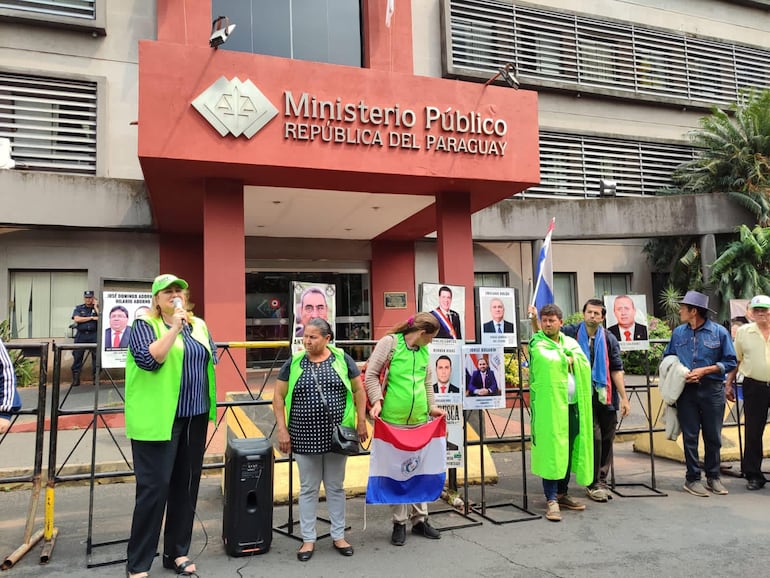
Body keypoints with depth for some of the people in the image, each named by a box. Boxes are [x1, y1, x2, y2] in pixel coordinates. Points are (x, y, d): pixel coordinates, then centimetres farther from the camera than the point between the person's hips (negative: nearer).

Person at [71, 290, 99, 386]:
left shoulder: (97, 308, 12)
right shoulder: (79, 308, 13)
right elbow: (76, 319, -5)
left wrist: (96, 307, 0)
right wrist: (92, 318, -7)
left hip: (94, 335, 0)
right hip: (81, 335, 0)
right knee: (77, 356, -2)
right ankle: (76, 378, 2)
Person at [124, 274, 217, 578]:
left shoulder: (198, 325, 12)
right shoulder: (144, 324, -5)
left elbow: (212, 360, 16)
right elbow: (149, 359, -21)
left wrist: (210, 403, 10)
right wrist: (174, 328, -22)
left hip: (195, 418, 6)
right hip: (158, 419, -6)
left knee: (186, 486, 12)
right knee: (154, 488, -4)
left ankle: (177, 552, 26)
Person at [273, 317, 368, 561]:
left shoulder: (342, 359, -2)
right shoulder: (294, 363, -2)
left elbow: (358, 390, 4)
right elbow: (278, 396, 2)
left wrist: (361, 421, 0)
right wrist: (282, 430, -4)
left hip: (336, 436, 0)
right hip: (305, 437, 0)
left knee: (335, 487, 13)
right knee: (308, 488, 11)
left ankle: (338, 536, 27)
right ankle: (308, 539, 24)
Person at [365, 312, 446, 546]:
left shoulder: (424, 350, 11)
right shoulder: (389, 342, -8)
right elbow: (371, 374, -9)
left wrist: (431, 406, 18)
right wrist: (377, 400, -18)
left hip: (419, 419, 6)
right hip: (392, 419, -5)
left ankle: (420, 519, 26)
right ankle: (399, 522, 18)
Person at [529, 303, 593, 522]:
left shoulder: (571, 342, 15)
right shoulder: (537, 343, -1)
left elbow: (584, 365, 2)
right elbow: (550, 361, -19)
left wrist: (568, 359, -10)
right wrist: (568, 359, -4)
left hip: (573, 405, 6)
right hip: (550, 405, -6)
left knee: (570, 450, 12)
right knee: (551, 451, -7)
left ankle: (562, 493, 25)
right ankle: (551, 499, -1)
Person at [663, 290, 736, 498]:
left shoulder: (719, 332, -2)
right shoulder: (678, 332, 7)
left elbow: (731, 362, -1)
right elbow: (667, 358, 14)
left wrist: (704, 370, -11)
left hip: (712, 390, -1)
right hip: (686, 391, 2)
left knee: (713, 436, 7)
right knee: (690, 436, 4)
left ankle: (713, 477, 22)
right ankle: (692, 479, 13)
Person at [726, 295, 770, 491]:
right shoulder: (743, 332, 5)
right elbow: (735, 360, 9)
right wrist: (728, 384, 6)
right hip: (754, 387, 0)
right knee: (753, 432, 5)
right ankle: (753, 475, 15)